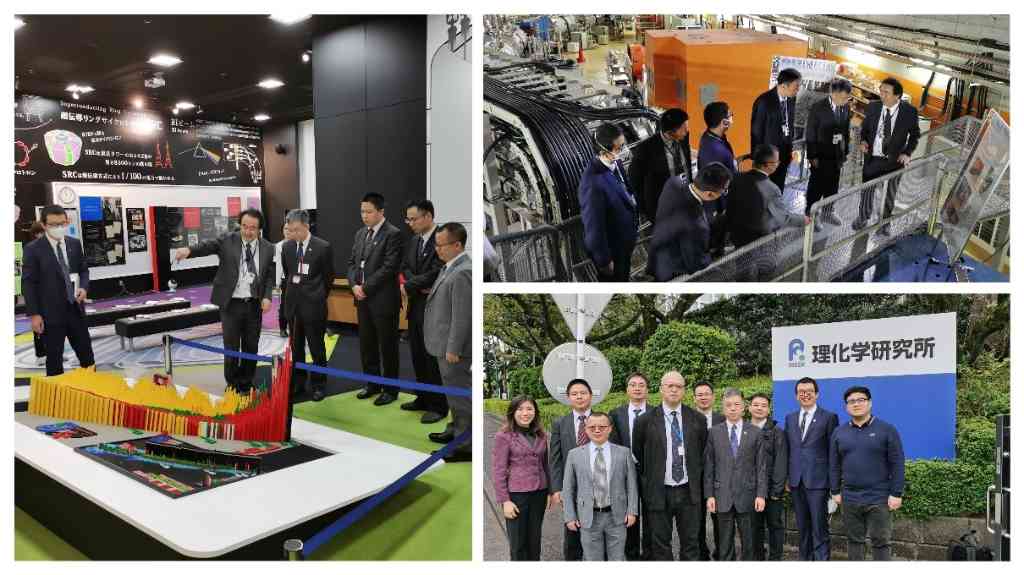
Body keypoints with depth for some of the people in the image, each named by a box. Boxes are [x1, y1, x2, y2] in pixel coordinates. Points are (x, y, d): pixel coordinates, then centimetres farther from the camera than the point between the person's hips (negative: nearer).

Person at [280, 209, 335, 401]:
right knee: (296, 347, 13)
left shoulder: (323, 247, -10)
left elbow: (329, 276, 0)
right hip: (293, 304, 4)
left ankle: (318, 384, 15)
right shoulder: (286, 247, 3)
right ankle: (297, 382, 25)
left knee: (316, 347, 3)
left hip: (313, 305, -4)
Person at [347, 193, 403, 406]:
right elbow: (352, 262, 14)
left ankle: (390, 389, 14)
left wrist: (366, 287, -15)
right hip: (362, 299, 7)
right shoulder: (360, 234, 13)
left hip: (383, 299, -7)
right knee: (366, 344, 14)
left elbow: (389, 267, -18)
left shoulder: (393, 234, -11)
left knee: (388, 346, 3)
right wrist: (354, 285, -3)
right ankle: (372, 384, 28)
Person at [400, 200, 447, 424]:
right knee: (418, 356, 14)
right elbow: (405, 268, 12)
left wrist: (408, 287, -12)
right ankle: (423, 398, 26)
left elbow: (436, 273, -21)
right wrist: (419, 286, -9)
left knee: (433, 358, -1)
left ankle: (438, 405, 9)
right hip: (415, 306, 8)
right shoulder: (414, 241, 13)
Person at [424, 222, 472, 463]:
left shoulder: (462, 273, -23)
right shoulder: (451, 267, 8)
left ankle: (467, 445, 8)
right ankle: (456, 430, 37)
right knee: (455, 391, 22)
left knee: (460, 393, -1)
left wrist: (453, 349, -21)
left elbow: (462, 316, -24)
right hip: (446, 344, 10)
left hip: (454, 346, -10)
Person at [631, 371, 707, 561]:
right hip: (659, 493, -1)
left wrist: (697, 480, 11)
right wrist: (646, 482, 8)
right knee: (660, 544, 7)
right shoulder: (646, 421, -4)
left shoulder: (697, 419, 3)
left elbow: (703, 452, 13)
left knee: (690, 542, 9)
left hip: (688, 492, 2)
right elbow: (637, 455, 6)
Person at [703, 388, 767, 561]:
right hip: (723, 496, 0)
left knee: (748, 542, 7)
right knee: (725, 543, 7)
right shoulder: (714, 432, 4)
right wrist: (710, 495, -2)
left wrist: (761, 494, -5)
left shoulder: (755, 433, 3)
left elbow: (760, 466, 1)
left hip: (747, 495, 0)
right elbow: (708, 467, 3)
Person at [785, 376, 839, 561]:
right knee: (802, 528, 13)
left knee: (819, 529, -2)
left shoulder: (829, 417, -3)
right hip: (796, 481, 5)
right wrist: (787, 478, 8)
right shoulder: (790, 418, 12)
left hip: (817, 481, -5)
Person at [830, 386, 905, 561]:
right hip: (849, 499, 3)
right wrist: (835, 492, 6)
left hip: (879, 499, -3)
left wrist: (896, 494, -9)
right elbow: (834, 466, 9)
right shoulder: (839, 432, 6)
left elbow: (897, 464, -5)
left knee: (880, 542, 3)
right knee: (854, 540, 11)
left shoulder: (887, 430, -3)